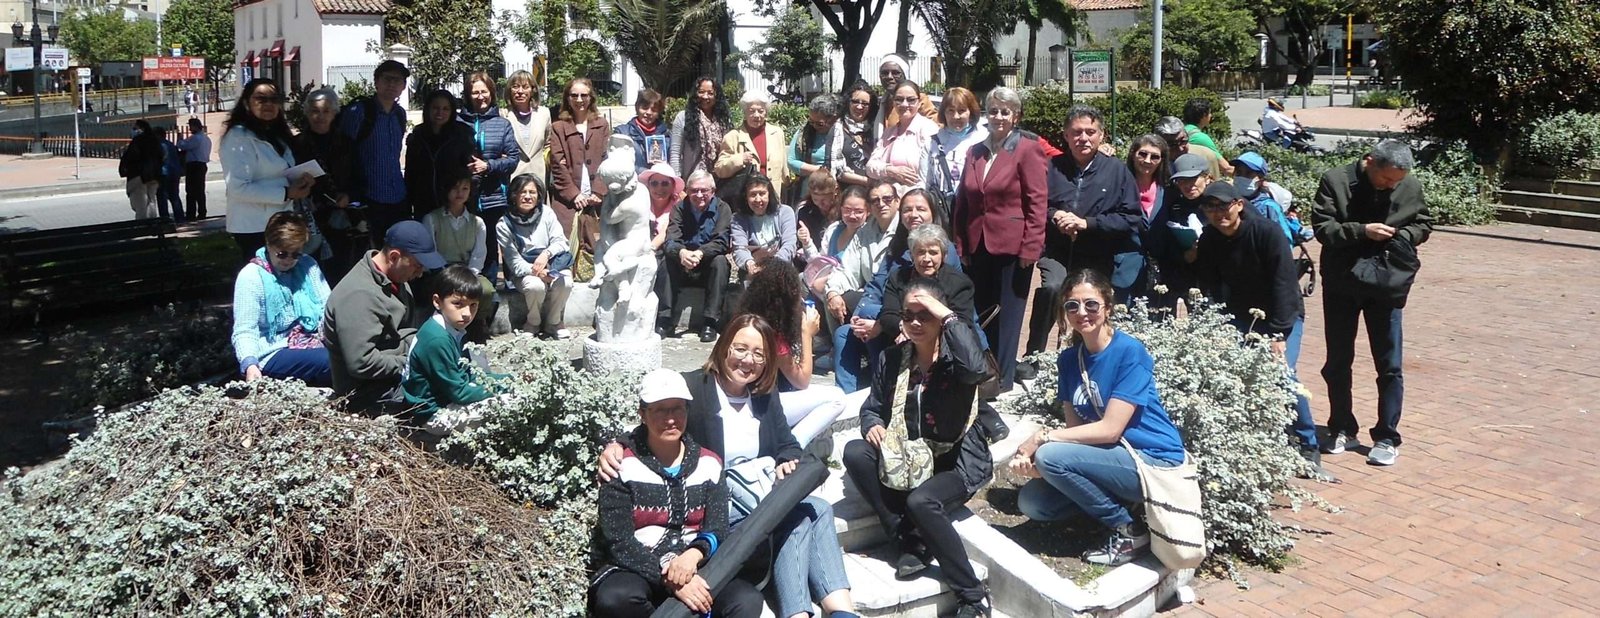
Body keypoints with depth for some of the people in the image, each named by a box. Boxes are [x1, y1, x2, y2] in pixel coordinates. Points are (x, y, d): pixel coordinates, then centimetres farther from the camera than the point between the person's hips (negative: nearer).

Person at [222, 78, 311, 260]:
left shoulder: (277, 135, 17)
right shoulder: (239, 138, -12)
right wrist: (287, 193, -19)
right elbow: (239, 188, -22)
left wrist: (299, 181, 4)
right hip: (254, 227, -9)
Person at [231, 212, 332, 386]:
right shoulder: (251, 276, -4)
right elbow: (244, 331, -10)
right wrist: (250, 364, -30)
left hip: (313, 343, 5)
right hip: (273, 355, -5)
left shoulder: (308, 266, 10)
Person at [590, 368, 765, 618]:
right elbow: (618, 541, -10)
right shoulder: (624, 466, -2)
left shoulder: (709, 463, 10)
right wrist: (669, 579, -24)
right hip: (636, 570, -2)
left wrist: (694, 554, -23)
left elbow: (717, 530, 2)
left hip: (695, 567, 2)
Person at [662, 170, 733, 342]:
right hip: (683, 269, 2)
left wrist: (700, 253, -41)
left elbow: (721, 242, -20)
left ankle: (710, 322, -31)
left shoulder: (722, 209, -5)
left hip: (709, 268, -1)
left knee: (720, 260, -32)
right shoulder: (680, 209, -1)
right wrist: (681, 252, -41)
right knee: (667, 260, -26)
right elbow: (671, 240, -16)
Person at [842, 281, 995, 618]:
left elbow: (978, 369, -34)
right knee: (855, 452, -20)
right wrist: (873, 425, -14)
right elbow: (872, 407, 11)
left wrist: (949, 317, -26)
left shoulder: (954, 356, -9)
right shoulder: (892, 358, 6)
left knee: (920, 502, -34)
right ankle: (911, 542, -12)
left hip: (959, 461, -5)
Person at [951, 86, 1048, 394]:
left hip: (1013, 247, -5)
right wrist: (961, 244, 9)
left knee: (1006, 318, 1)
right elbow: (963, 201, 15)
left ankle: (1003, 381, 10)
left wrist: (1030, 248, -15)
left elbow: (1037, 203, -9)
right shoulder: (975, 152, 14)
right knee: (981, 315, 10)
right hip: (979, 246, 5)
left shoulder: (1028, 149, -4)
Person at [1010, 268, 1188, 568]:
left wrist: (1042, 438, -20)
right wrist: (1031, 454, -20)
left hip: (1154, 461, -7)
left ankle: (1130, 531, -8)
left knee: (1051, 456, -25)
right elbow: (1075, 427, 0)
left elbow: (1110, 429, -22)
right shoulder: (1069, 359, 4)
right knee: (1031, 504, -6)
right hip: (1113, 458, 7)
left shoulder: (1130, 352, -17)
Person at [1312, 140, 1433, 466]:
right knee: (1338, 362, 11)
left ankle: (1386, 437, 12)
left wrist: (1402, 236, -14)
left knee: (1389, 366, 2)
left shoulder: (1411, 186, -5)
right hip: (1341, 285, 0)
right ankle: (1342, 429, 26)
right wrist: (1362, 231, -26)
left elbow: (1424, 223, 8)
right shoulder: (1335, 180, -11)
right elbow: (1322, 227, -14)